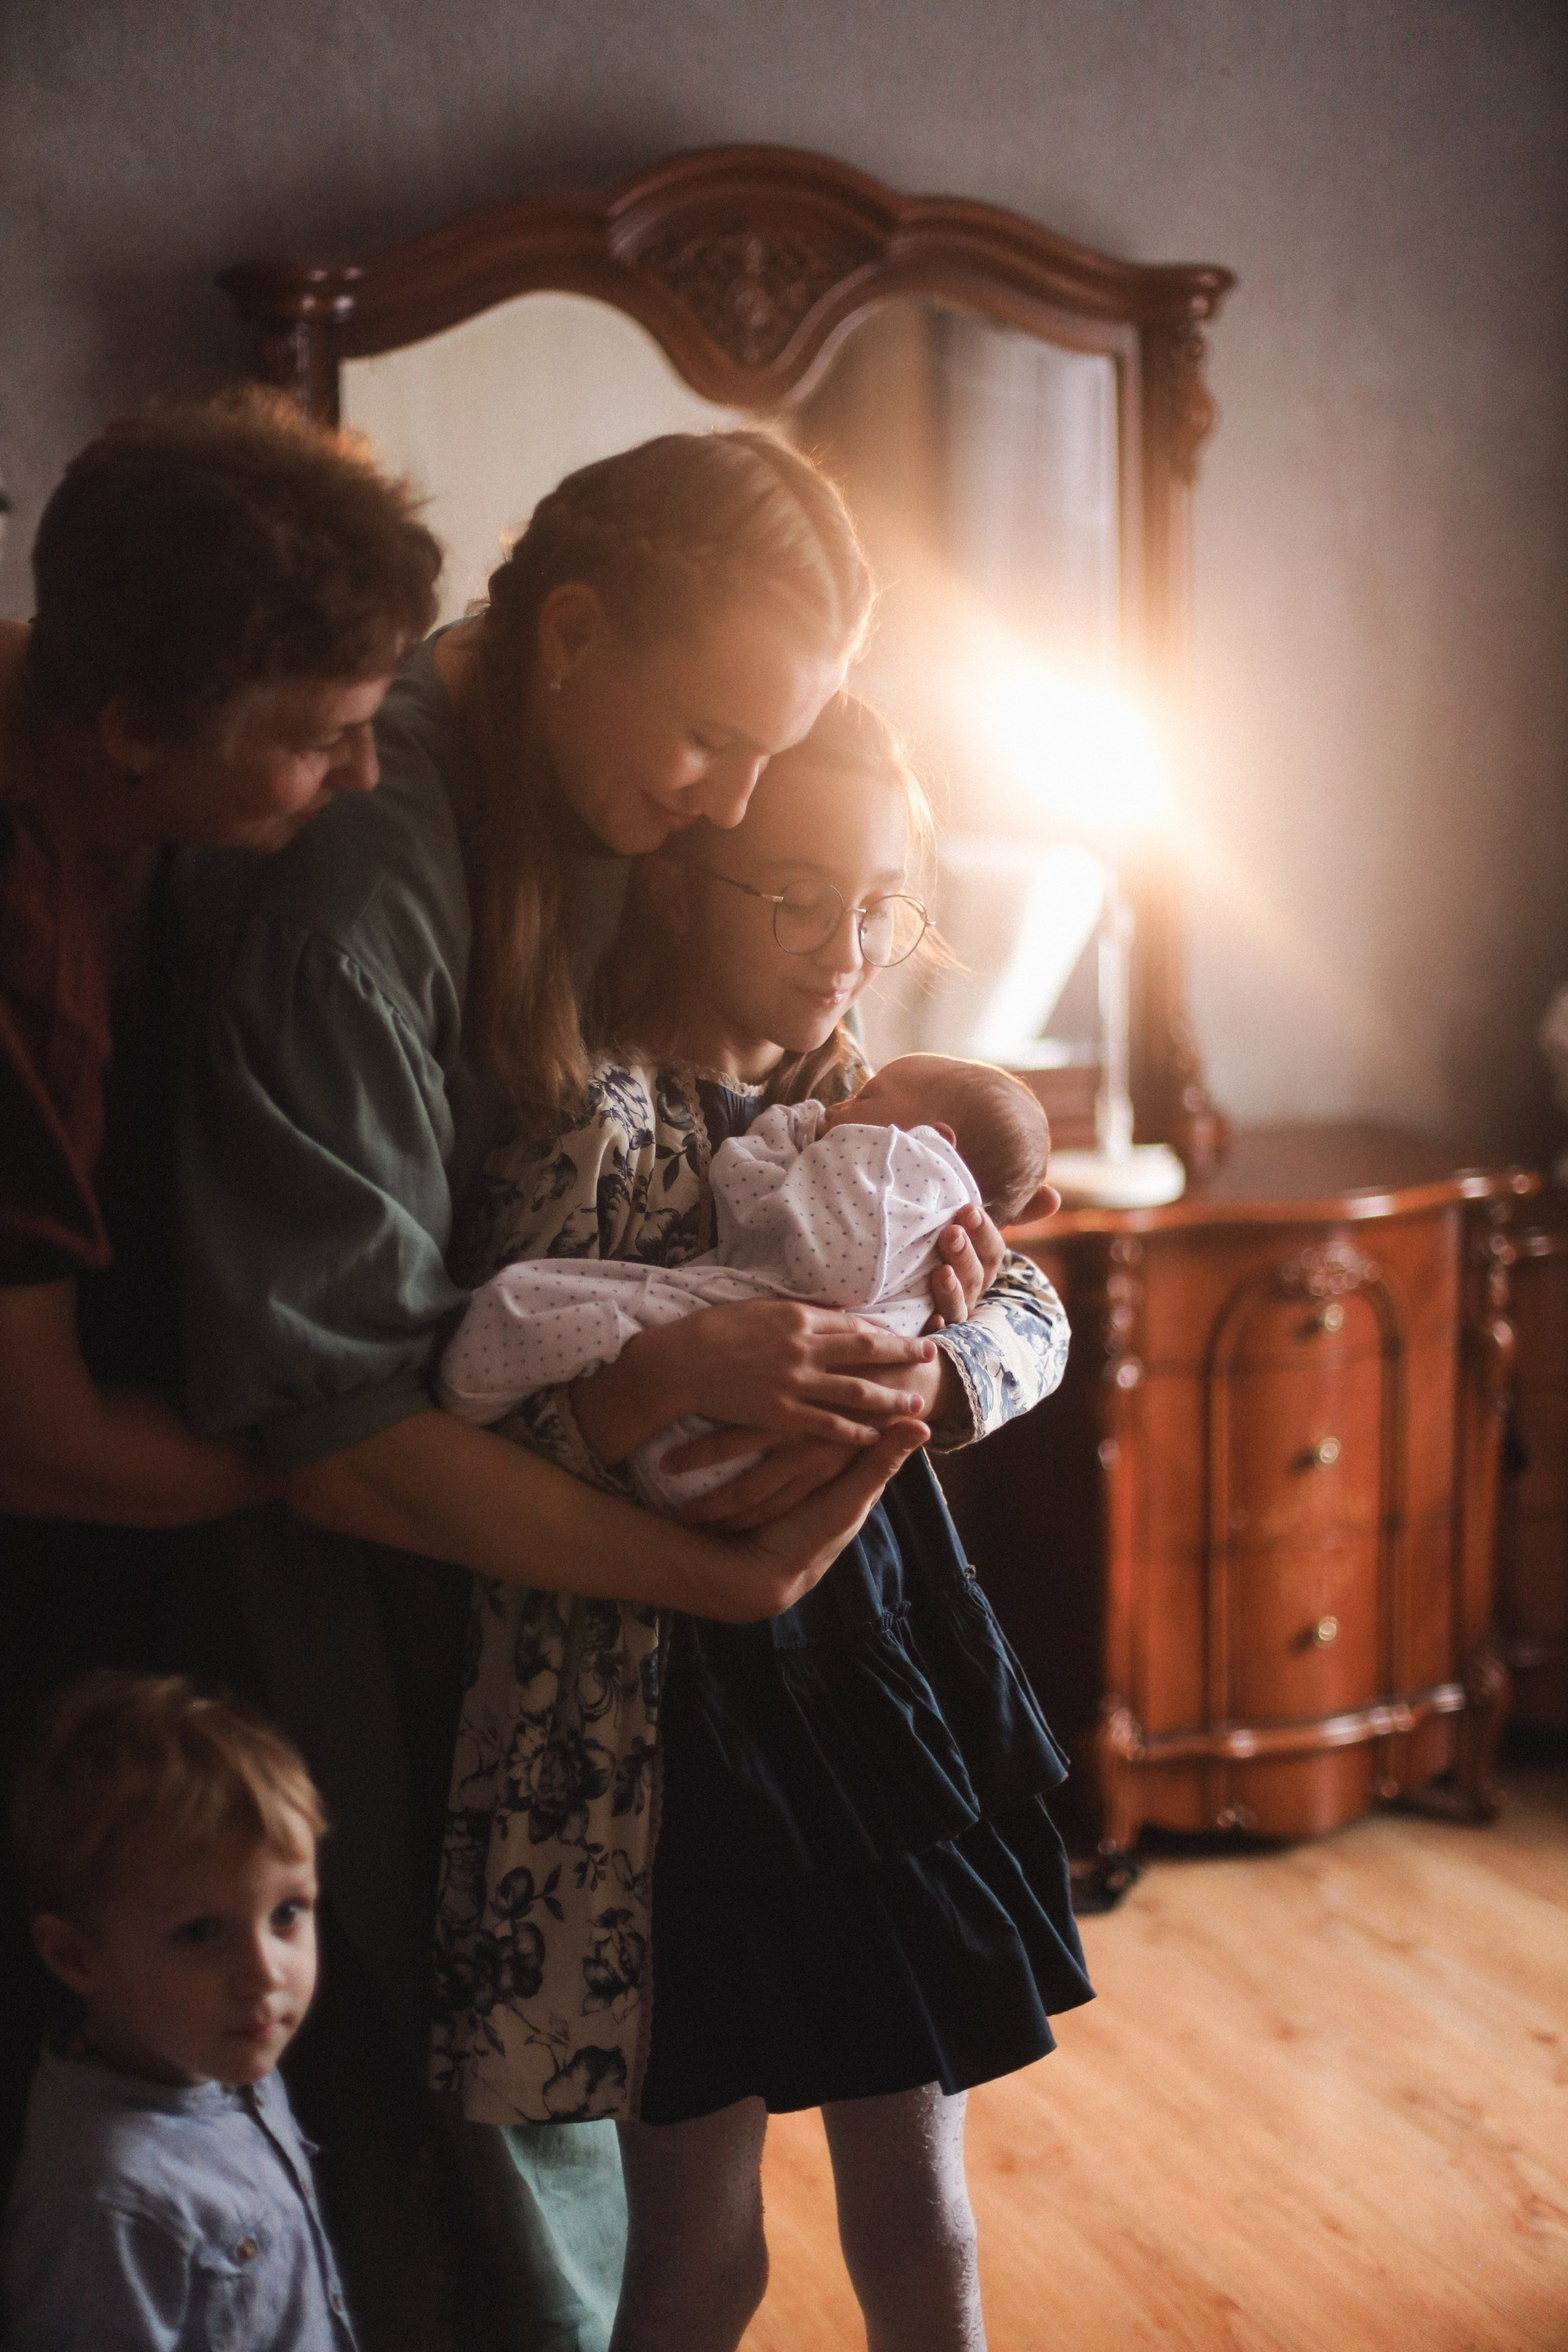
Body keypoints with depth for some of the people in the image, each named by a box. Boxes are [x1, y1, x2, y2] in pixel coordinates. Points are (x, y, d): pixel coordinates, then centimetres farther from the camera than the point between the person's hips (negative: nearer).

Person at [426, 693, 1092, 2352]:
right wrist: (656, 1377, -36)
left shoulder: (842, 1095, 7)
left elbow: (1032, 1312, 2)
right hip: (668, 1705, -6)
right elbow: (479, 1444, -17)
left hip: (879, 1668, 6)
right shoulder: (594, 1116, -13)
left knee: (917, 2209, 16)